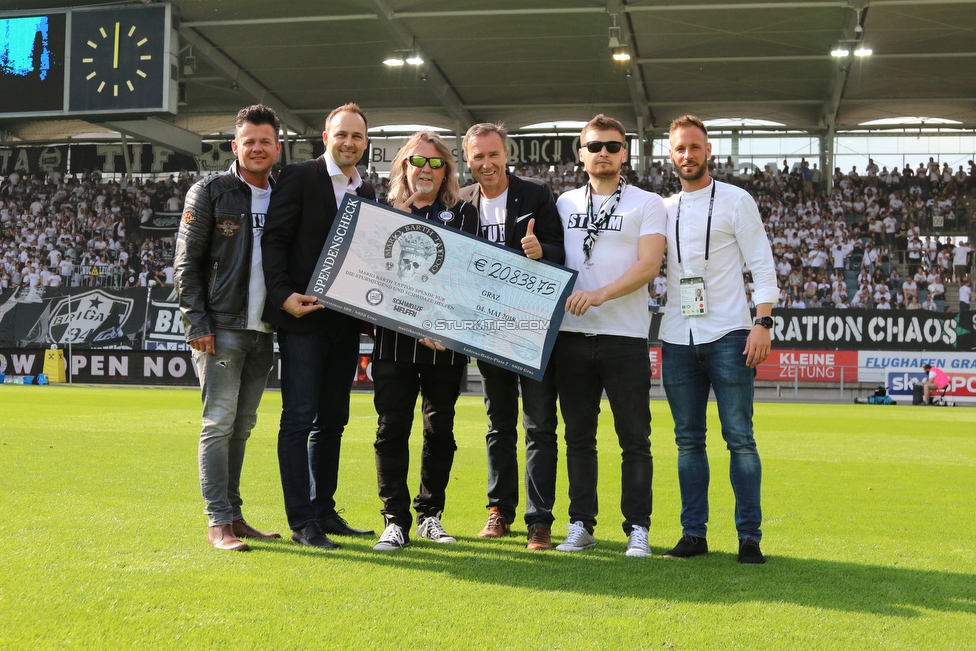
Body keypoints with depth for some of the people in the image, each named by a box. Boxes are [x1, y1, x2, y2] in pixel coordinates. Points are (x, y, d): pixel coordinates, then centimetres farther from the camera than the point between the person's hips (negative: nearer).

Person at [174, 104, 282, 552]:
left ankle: (234, 515, 18)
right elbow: (186, 263, -5)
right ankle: (218, 523, -2)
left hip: (263, 331, 5)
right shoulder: (210, 192, -2)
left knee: (242, 426, 11)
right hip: (221, 328, -5)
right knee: (219, 424, -6)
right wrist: (198, 324, -11)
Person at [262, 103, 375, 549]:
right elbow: (274, 240, -8)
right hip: (303, 317, -6)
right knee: (299, 418, -4)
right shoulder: (299, 178, -3)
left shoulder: (367, 194, 15)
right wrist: (284, 295, -20)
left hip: (345, 322, 7)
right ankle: (301, 521, -1)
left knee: (333, 420, 12)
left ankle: (324, 510, 21)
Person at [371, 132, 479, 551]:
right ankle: (395, 521, 3)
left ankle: (430, 515, 20)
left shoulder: (463, 215, 8)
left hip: (446, 342, 0)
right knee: (392, 428, -3)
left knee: (440, 430, 8)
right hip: (393, 339, 0)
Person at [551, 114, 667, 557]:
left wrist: (600, 294, -23)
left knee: (635, 438, -1)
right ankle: (581, 525, 15)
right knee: (578, 435, 8)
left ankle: (637, 529, 5)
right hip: (571, 334, 4)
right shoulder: (564, 204, 15)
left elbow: (649, 264, -10)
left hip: (625, 336, -3)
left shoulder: (647, 204, 3)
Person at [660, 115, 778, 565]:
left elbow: (762, 265, -2)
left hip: (727, 334, -4)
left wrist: (763, 323, -13)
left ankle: (750, 536, 0)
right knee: (688, 440, 6)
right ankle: (693, 533, 12)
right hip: (677, 338, 4)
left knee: (739, 437, -5)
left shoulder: (736, 201, 3)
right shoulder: (663, 209, 14)